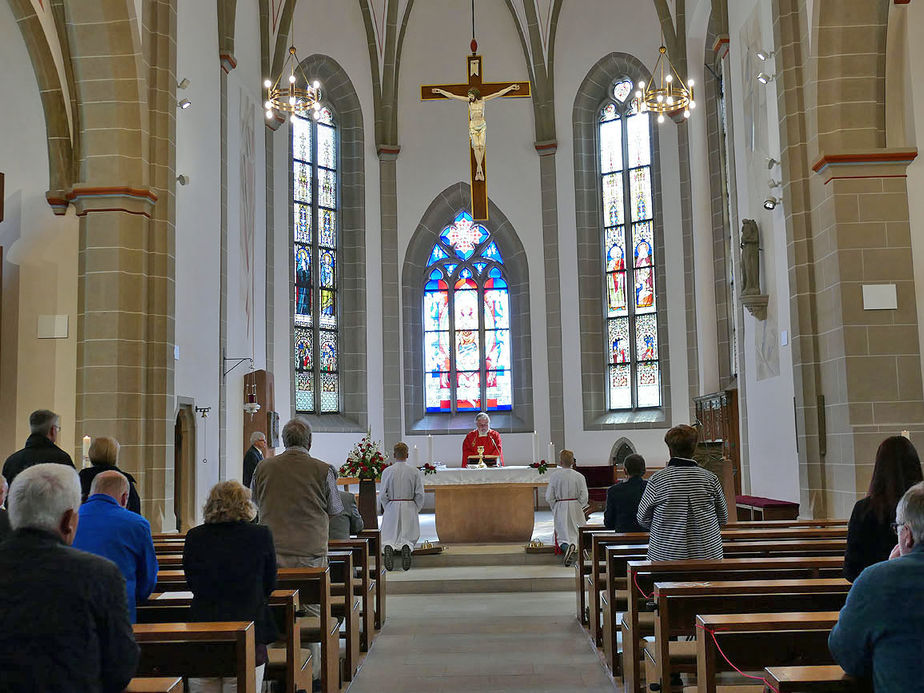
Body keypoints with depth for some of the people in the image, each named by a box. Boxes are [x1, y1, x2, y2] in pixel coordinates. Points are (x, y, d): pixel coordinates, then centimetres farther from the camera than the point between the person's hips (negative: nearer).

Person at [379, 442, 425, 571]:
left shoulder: (387, 471, -4)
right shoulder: (414, 471, -2)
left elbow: (382, 495, -4)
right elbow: (419, 494, -4)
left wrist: (386, 509, 9)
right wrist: (415, 510, 8)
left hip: (391, 508, 0)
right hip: (409, 508, 0)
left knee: (389, 537, 7)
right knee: (408, 536, 9)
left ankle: (389, 548, -25)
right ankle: (406, 547, -24)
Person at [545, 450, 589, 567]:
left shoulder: (554, 476, -8)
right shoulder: (579, 476, -7)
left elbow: (549, 497, -7)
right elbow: (584, 497, -7)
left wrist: (555, 509, 9)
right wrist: (579, 508, 11)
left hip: (560, 509, 0)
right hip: (576, 508, 1)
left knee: (562, 536, 6)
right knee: (576, 534, 17)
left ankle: (566, 547, -22)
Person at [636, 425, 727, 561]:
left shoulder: (657, 479, -8)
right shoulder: (710, 478, -4)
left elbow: (643, 519, 1)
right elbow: (723, 518, 8)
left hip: (665, 556, -2)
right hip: (708, 554, 2)